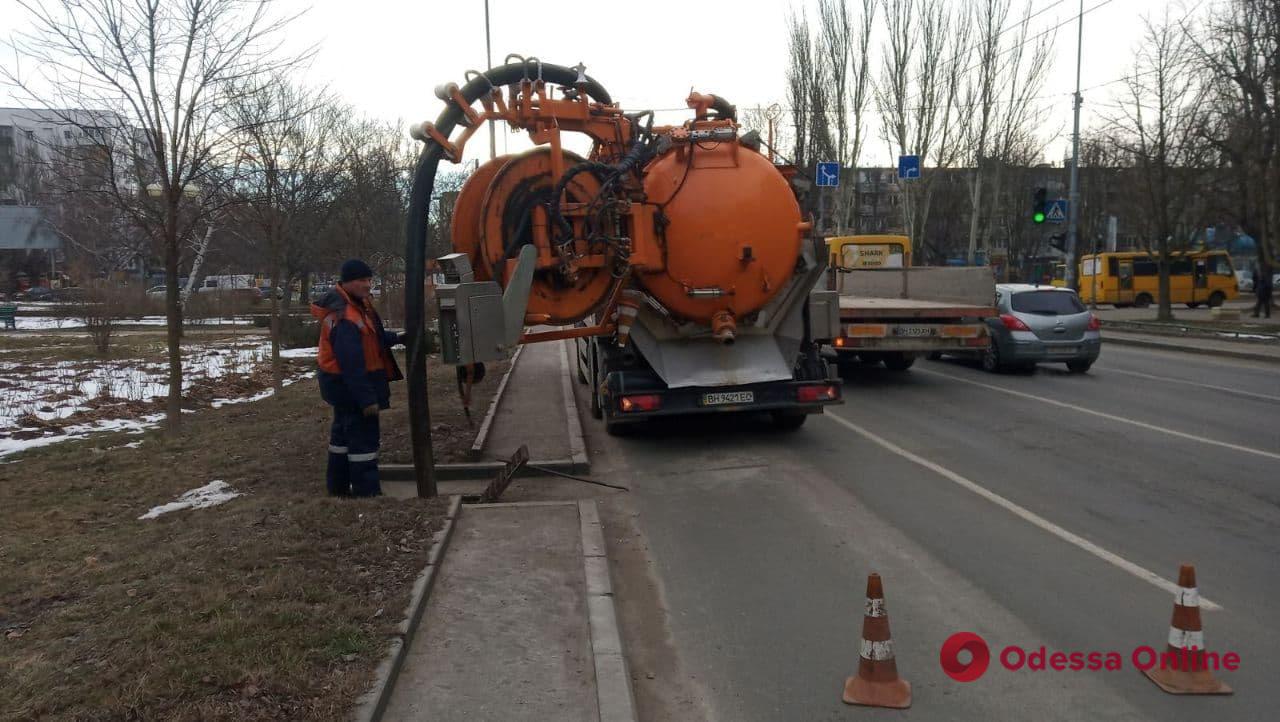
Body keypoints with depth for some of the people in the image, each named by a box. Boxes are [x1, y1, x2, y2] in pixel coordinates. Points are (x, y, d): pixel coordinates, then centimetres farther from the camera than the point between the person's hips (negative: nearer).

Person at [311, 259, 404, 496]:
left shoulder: (358, 304, 5)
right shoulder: (345, 319, -27)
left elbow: (370, 337, 18)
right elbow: (352, 364, -29)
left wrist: (394, 338, 1)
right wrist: (367, 399, -27)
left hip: (343, 385, 11)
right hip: (350, 385, -11)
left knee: (343, 431, 19)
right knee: (364, 435, -6)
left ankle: (338, 485, 32)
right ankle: (367, 491, 0)